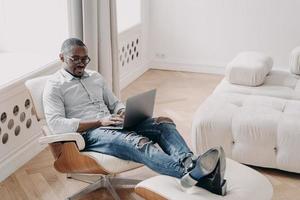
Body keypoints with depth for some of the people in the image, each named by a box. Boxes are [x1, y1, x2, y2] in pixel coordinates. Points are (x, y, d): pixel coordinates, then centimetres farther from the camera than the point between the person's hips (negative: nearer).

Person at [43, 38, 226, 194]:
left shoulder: (95, 77, 21)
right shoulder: (54, 86, 1)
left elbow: (115, 103, 25)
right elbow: (56, 124, -13)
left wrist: (123, 113, -2)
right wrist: (99, 122, -20)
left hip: (112, 125, 7)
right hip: (89, 134, -7)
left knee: (164, 123, -17)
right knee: (138, 142, -36)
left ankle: (188, 161, -45)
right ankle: (188, 172, -57)